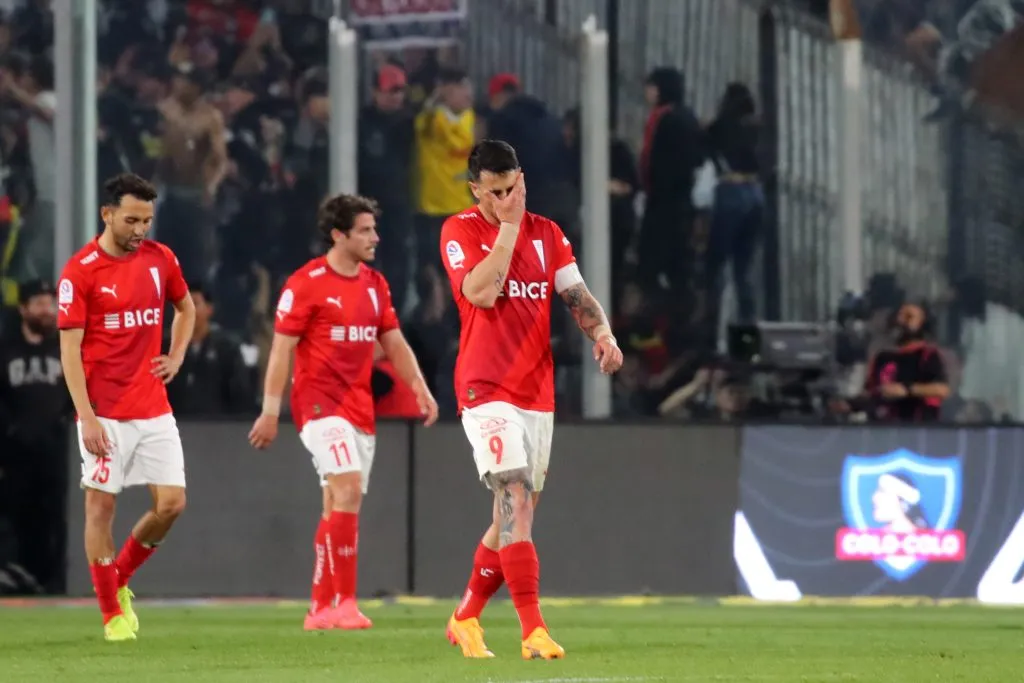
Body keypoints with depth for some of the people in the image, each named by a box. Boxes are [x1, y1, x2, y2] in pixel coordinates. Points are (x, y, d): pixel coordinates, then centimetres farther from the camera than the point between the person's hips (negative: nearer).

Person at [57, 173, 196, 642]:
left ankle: (119, 578, 22)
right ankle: (112, 614, 7)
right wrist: (87, 417, -16)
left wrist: (176, 357, 10)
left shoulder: (160, 260, 6)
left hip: (154, 409, 5)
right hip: (106, 414, -5)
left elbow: (186, 308, 26)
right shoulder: (80, 271, -9)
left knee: (171, 503, -2)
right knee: (101, 505, -2)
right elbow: (69, 348, -10)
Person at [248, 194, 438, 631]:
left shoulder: (375, 284, 12)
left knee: (338, 506, 8)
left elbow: (393, 343, 17)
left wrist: (420, 388, 3)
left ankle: (321, 608, 14)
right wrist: (270, 411, -12)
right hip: (319, 402, -7)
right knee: (347, 491, -20)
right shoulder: (306, 283, -9)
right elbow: (281, 349, -9)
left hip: (360, 407, 7)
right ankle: (344, 601, -20)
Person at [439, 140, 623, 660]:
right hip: (486, 392, -6)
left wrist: (602, 333, -15)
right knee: (516, 500, -20)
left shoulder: (546, 234, 11)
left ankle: (465, 619, 28)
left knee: (512, 516, 10)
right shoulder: (460, 231, -3)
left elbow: (577, 295, 5)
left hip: (538, 394, 6)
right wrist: (508, 225, -15)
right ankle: (533, 631, -25)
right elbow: (480, 292, -18)